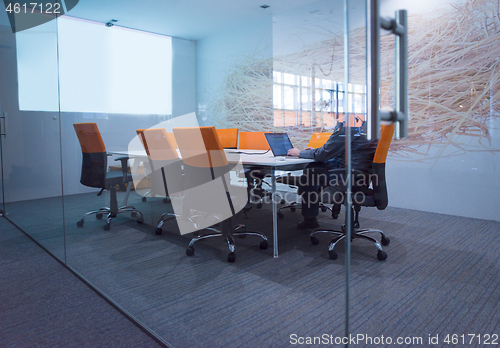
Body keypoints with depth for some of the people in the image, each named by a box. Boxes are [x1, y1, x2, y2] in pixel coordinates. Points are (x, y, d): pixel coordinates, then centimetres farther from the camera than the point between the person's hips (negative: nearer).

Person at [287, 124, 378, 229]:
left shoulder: (347, 130, -18)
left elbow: (324, 154, -15)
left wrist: (300, 153, -1)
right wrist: (316, 151, 18)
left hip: (354, 179, -10)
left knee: (308, 176, -7)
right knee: (312, 167, 17)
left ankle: (310, 220, 6)